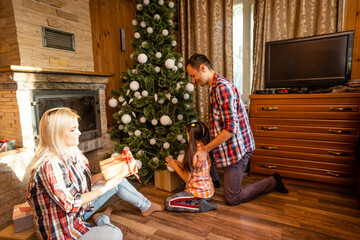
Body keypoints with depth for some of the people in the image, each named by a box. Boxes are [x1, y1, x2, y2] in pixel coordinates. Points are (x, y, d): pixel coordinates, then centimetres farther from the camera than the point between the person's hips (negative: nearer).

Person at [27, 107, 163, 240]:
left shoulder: (71, 152, -2)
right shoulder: (49, 165, -30)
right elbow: (70, 205, -26)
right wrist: (104, 188, -22)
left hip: (79, 210, 9)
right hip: (62, 228, -9)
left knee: (118, 181, 7)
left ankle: (146, 206, 26)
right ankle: (102, 219, 3)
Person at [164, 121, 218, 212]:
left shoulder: (193, 155, -26)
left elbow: (186, 178, -16)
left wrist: (174, 166, -4)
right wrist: (178, 163, 6)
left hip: (200, 193, -10)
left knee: (168, 203, -8)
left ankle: (199, 206, -11)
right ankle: (201, 201, 11)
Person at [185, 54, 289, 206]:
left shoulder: (222, 87, -21)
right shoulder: (215, 87, 11)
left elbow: (231, 128, -25)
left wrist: (205, 149, -20)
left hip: (236, 149, -10)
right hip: (231, 148, 10)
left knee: (232, 199, 5)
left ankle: (273, 182, 16)